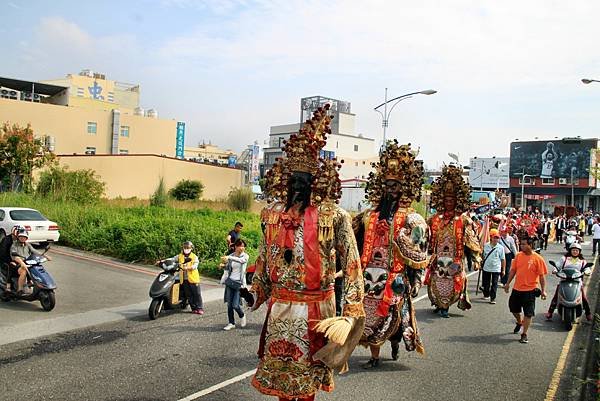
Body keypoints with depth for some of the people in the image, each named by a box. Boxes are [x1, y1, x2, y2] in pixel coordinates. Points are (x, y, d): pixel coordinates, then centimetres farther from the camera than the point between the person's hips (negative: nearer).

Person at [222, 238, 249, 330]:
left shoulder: (245, 256, -4)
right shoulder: (231, 256, 7)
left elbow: (241, 260, -27)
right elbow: (227, 267, 15)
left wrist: (229, 258, -39)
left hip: (239, 283, -4)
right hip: (230, 281, 4)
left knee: (235, 305, -8)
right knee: (229, 304, 3)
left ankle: (242, 316, 23)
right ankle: (231, 323, 18)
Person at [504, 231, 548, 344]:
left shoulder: (538, 259, -12)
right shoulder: (518, 255, 2)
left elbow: (542, 276, -9)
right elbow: (513, 270, 9)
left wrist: (543, 290, -11)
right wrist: (508, 283, 10)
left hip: (530, 290, -5)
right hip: (517, 288, 5)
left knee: (528, 313, 1)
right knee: (513, 308, 18)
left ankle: (524, 334, 14)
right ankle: (519, 322, 46)